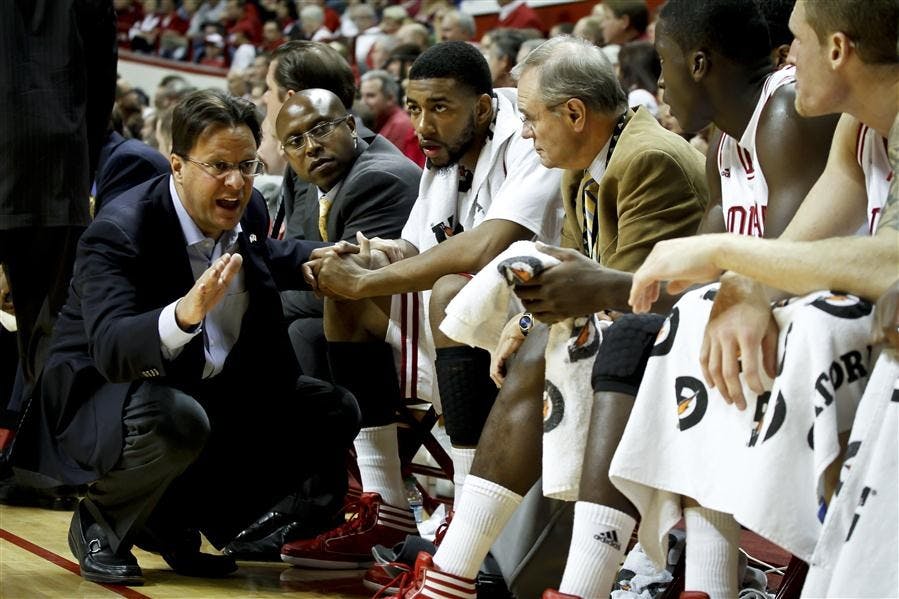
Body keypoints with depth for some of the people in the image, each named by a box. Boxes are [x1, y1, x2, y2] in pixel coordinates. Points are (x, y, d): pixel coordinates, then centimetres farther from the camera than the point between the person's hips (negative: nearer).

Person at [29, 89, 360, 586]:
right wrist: (184, 314, -57)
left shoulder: (247, 211, -1)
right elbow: (110, 349, -38)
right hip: (107, 394, -8)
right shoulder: (118, 232, -24)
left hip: (208, 391, 8)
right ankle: (97, 523, -6)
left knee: (332, 413, 1)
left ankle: (174, 519, 6)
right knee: (176, 420, -40)